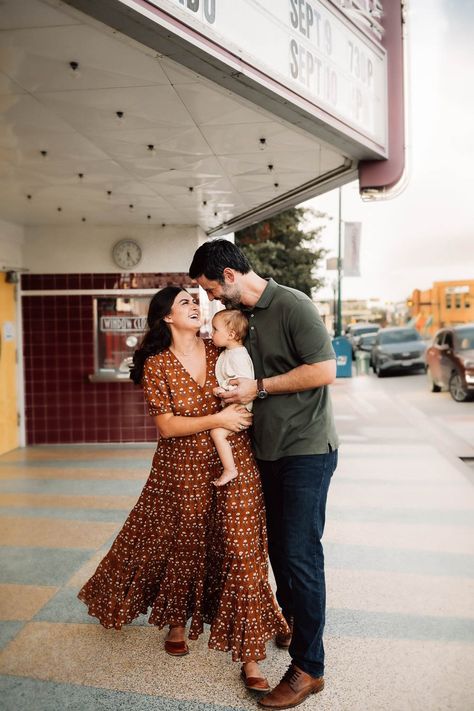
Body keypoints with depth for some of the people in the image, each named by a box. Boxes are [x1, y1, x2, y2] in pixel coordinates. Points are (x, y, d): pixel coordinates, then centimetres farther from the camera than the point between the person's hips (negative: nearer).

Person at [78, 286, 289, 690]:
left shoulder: (221, 351, 2)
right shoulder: (156, 365, -5)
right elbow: (167, 426, -11)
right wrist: (217, 420, -19)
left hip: (233, 465, 2)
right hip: (184, 470, -1)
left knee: (242, 553, 1)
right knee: (183, 548, 15)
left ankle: (250, 653, 14)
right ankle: (176, 620, 44)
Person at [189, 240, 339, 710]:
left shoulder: (292, 305, -15)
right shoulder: (241, 315, 10)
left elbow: (325, 371, -21)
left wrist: (260, 387, -17)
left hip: (306, 450, -8)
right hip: (267, 450, 8)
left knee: (299, 553, -4)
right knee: (276, 542, 19)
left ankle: (308, 668, 10)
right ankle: (289, 615, 43)